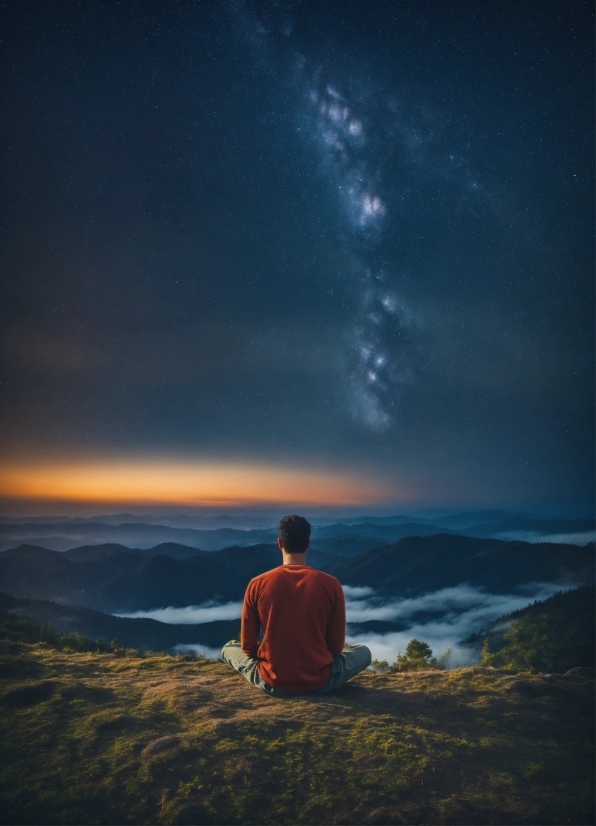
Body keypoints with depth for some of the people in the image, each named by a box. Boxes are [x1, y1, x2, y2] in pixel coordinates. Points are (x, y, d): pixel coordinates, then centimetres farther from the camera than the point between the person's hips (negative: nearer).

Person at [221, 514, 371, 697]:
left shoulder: (257, 584, -9)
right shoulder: (331, 585, -10)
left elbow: (248, 646, -1)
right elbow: (336, 646, -1)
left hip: (272, 684, 0)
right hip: (320, 683, 0)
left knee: (229, 648, 25)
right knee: (363, 651, 25)